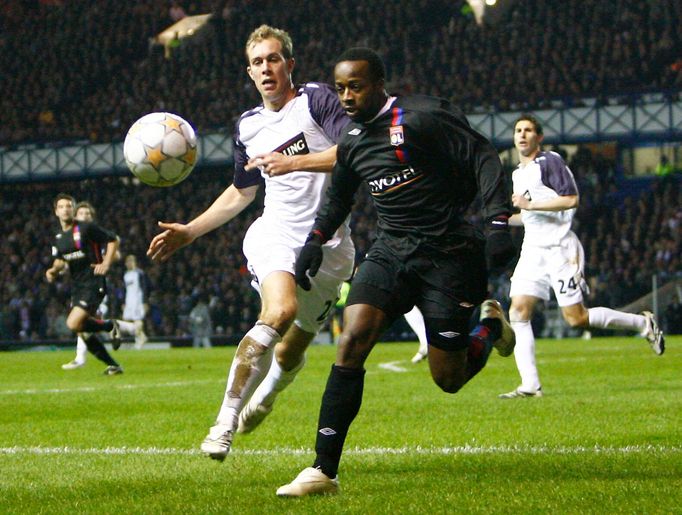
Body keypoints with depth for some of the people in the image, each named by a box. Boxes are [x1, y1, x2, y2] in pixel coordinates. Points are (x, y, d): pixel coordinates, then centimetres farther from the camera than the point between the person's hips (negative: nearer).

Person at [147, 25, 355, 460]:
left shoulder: (317, 99, -2)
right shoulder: (248, 126, 14)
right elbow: (242, 192, 27)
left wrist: (294, 163, -22)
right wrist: (190, 232, 23)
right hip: (276, 232, 1)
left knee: (293, 350, 11)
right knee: (280, 311, -31)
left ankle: (264, 397, 47)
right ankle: (225, 420, -30)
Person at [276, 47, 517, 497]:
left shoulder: (423, 117, -11)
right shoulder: (352, 142, 11)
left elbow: (483, 157, -13)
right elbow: (339, 200, 29)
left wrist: (499, 223, -22)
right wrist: (315, 242, 18)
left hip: (447, 253, -5)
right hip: (390, 252, 5)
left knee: (449, 379, -2)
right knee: (352, 342, -18)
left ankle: (492, 326, 34)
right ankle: (324, 472, -18)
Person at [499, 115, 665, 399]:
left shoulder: (550, 161, -8)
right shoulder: (518, 173, 18)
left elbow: (571, 199, -19)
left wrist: (530, 204, -20)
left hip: (560, 248, -8)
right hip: (532, 249, 8)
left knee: (576, 318, -8)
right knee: (518, 312, -8)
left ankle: (643, 323, 12)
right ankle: (530, 385, -10)